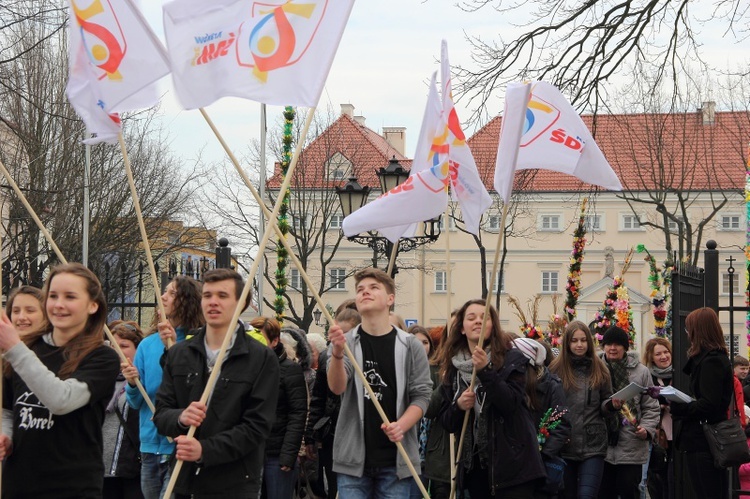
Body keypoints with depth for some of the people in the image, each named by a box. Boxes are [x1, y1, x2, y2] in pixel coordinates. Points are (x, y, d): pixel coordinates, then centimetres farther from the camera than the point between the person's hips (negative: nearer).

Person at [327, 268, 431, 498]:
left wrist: (401, 426, -16)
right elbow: (337, 387, -12)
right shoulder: (346, 342, 4)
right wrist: (337, 354, -32)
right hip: (354, 458, 0)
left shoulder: (410, 345, 4)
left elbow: (422, 395, 2)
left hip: (396, 461, 0)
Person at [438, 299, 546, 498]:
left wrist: (485, 371, -25)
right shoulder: (453, 367, 10)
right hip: (474, 464, 4)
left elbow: (511, 403, -16)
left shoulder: (511, 359, -1)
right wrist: (459, 406, -10)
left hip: (511, 462, -4)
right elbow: (447, 422, 11)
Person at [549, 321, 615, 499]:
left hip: (593, 446, 0)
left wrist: (612, 404, -11)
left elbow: (604, 408, 11)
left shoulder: (599, 369, 6)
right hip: (563, 445, 0)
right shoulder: (556, 369, 0)